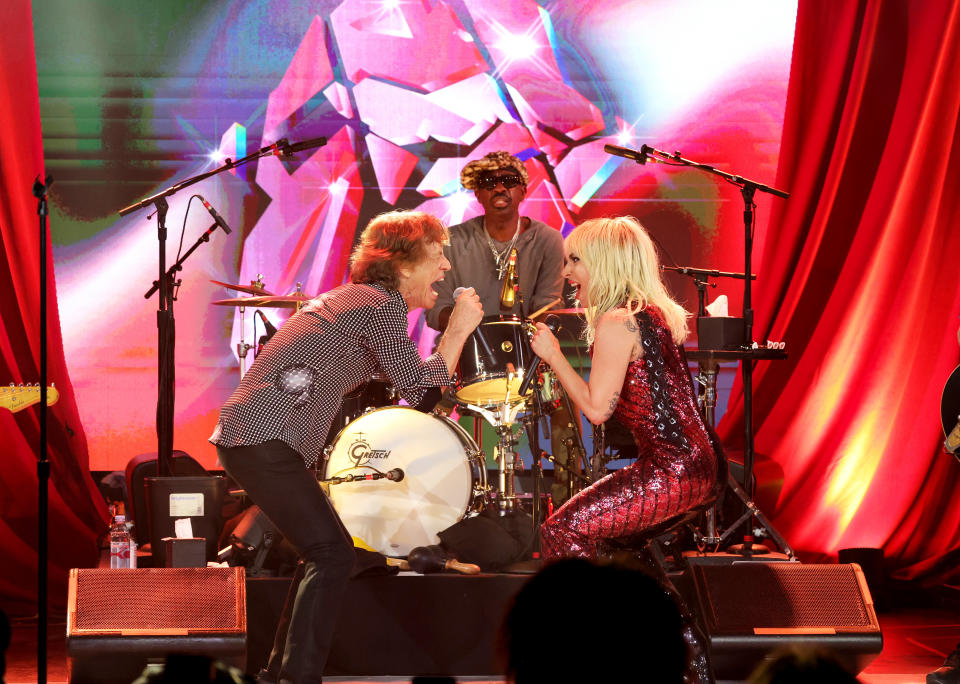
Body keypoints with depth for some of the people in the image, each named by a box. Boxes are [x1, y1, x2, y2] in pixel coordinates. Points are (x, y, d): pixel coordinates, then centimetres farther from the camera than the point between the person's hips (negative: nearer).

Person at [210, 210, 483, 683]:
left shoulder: (355, 298, 23)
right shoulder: (381, 304, -6)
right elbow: (420, 391, -6)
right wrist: (459, 330, 2)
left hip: (240, 435, 10)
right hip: (264, 441, -10)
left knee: (322, 550, 18)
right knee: (332, 554, -8)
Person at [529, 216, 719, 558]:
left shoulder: (616, 324, -14)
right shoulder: (654, 312, 16)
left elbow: (597, 408, -16)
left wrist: (552, 354, -8)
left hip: (670, 473, -11)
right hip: (697, 465, 11)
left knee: (561, 529, -8)